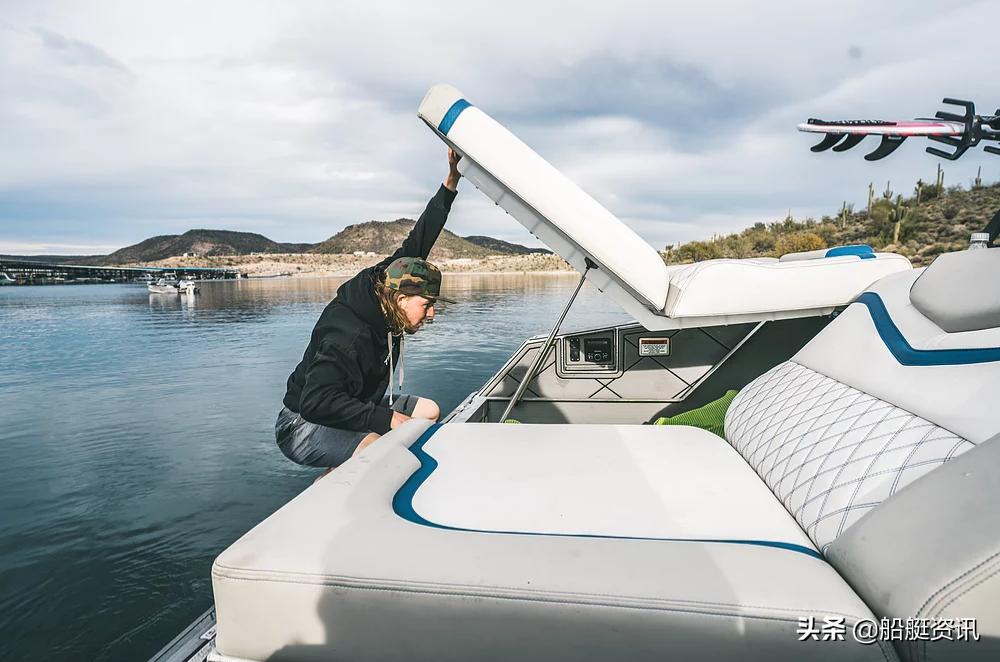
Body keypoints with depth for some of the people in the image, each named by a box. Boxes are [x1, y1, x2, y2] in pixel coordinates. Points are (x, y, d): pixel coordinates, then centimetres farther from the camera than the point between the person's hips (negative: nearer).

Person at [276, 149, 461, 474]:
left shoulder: (382, 285, -8)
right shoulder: (349, 336, -33)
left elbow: (417, 242, -1)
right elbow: (316, 402, -36)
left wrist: (451, 182, -4)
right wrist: (386, 419, -36)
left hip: (357, 407, 10)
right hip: (303, 424, -9)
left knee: (428, 411, 11)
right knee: (375, 448, -38)